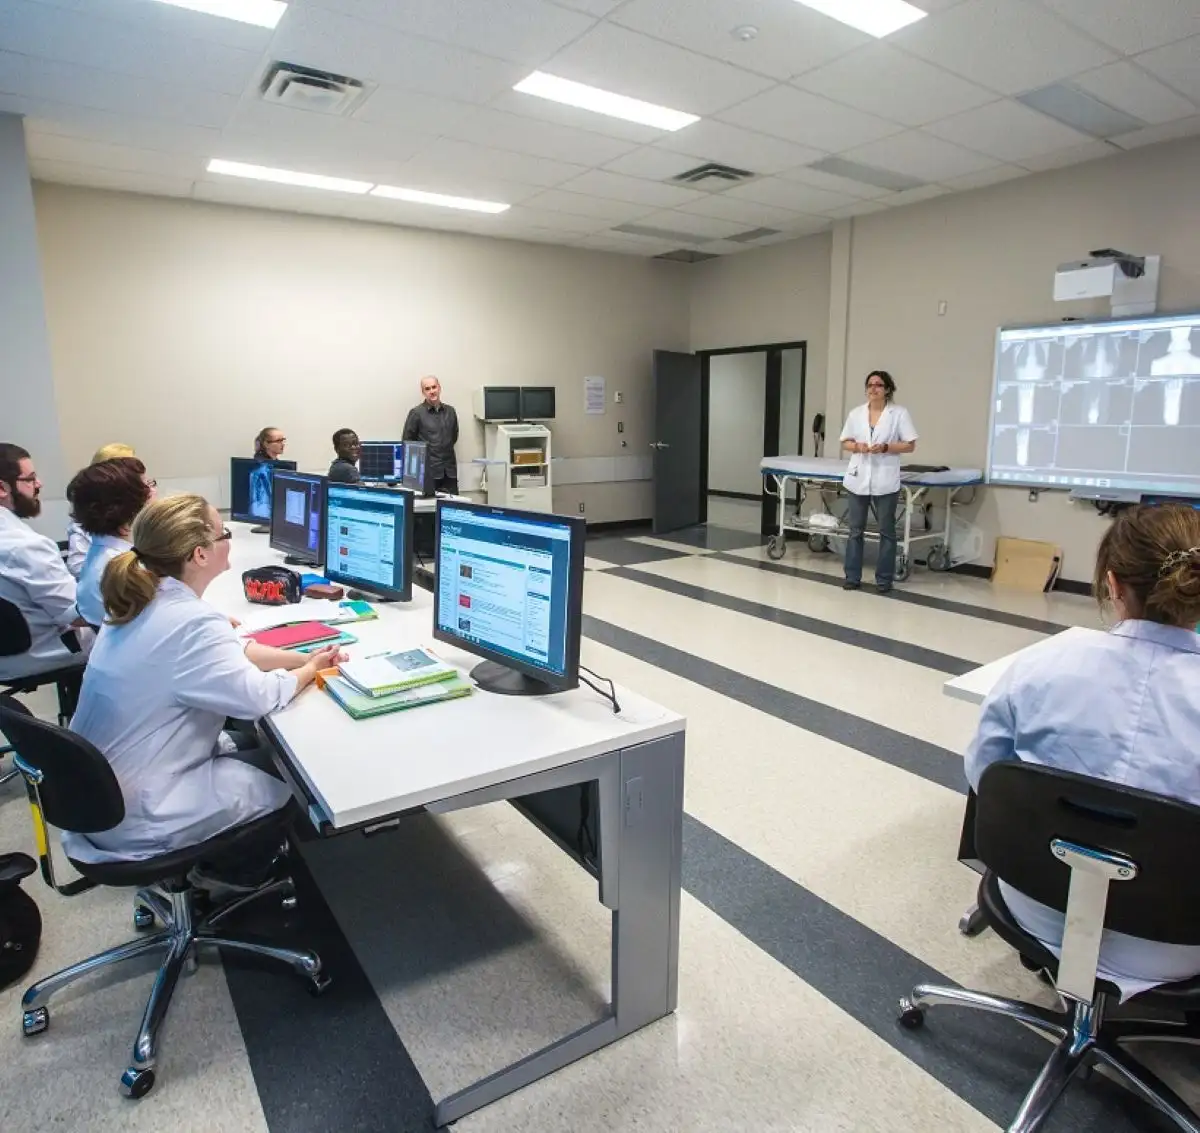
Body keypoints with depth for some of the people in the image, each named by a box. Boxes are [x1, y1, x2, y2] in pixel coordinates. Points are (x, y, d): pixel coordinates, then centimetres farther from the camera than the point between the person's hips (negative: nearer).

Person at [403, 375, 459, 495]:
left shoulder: (450, 411, 10)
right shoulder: (416, 413, -3)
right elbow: (407, 441, 1)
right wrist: (422, 454, 4)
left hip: (449, 470, 4)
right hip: (428, 471, -4)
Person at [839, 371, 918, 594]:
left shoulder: (899, 413, -1)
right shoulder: (856, 413, 8)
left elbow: (910, 445, -1)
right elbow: (845, 442, 13)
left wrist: (886, 447, -16)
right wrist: (856, 446, -9)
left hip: (885, 481, -2)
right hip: (858, 479, 3)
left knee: (886, 530, 5)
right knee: (856, 529, 6)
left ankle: (884, 579, 13)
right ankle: (852, 577, 14)